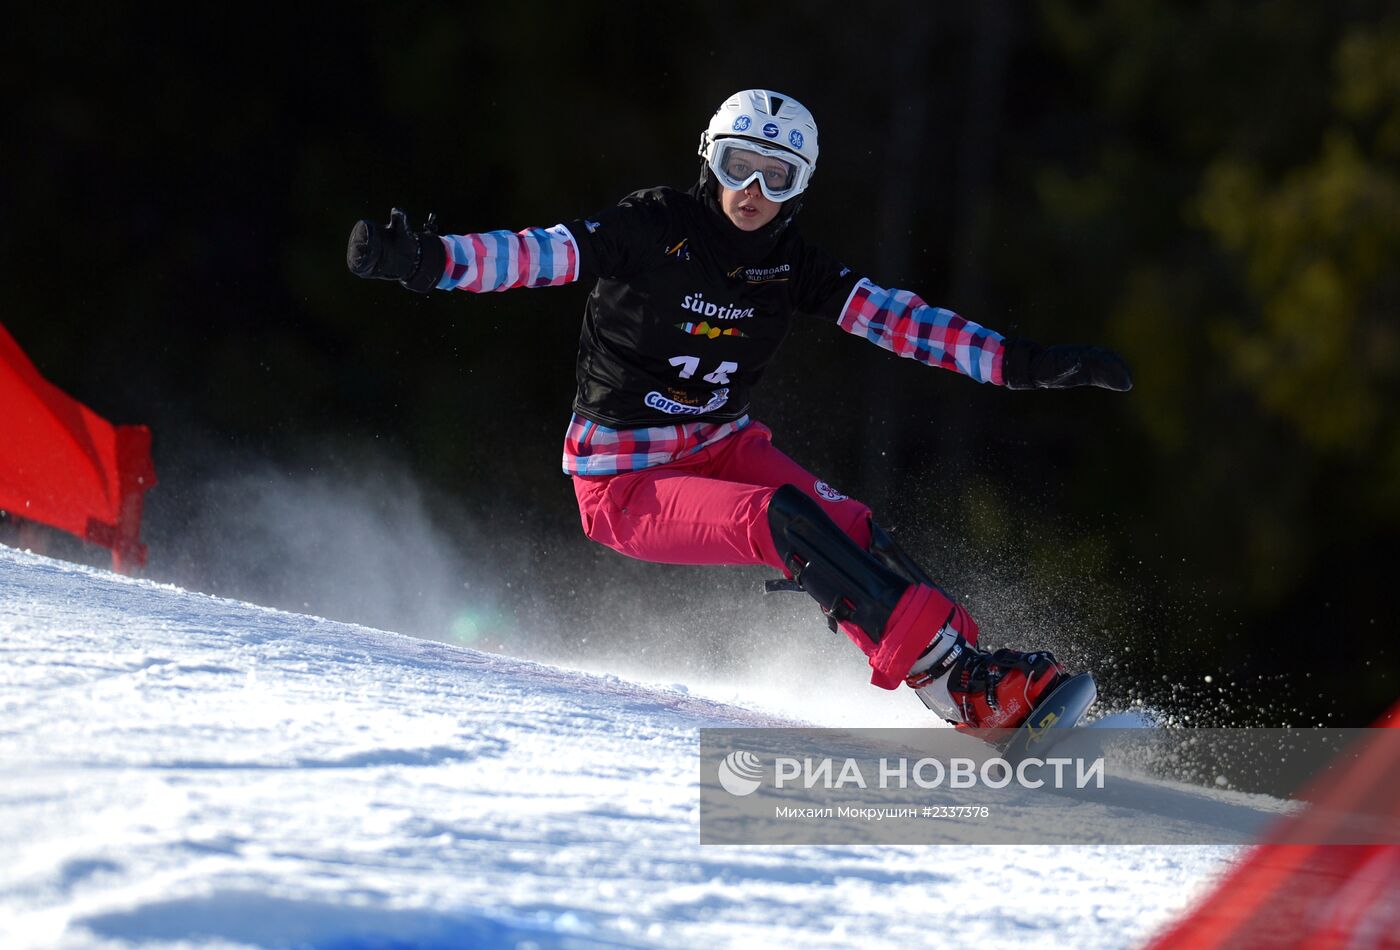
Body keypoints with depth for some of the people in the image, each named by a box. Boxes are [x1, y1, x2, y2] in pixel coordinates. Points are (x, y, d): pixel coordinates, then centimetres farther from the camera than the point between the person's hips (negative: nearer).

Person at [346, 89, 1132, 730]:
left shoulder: (792, 266, 1)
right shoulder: (656, 228, -14)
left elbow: (898, 319, -2)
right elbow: (538, 255, -23)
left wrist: (1024, 364, -10)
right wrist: (426, 259, -39)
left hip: (723, 448, 6)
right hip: (626, 482, -5)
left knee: (849, 529, -21)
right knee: (782, 520, -28)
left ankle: (973, 671, -23)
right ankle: (952, 679, -33)